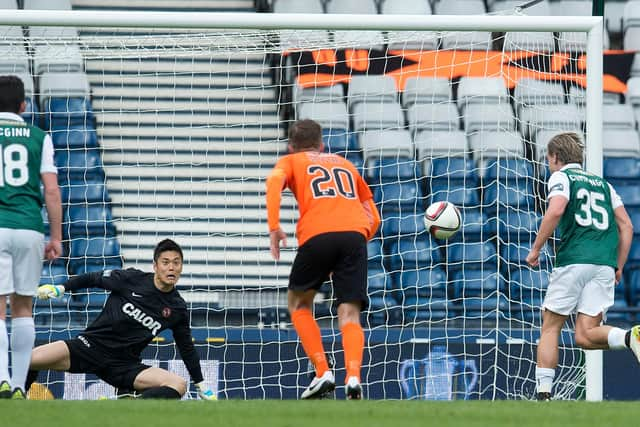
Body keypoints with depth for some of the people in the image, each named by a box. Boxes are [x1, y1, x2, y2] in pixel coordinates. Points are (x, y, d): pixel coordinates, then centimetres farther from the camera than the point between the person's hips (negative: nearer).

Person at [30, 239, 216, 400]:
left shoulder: (178, 308, 4)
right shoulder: (132, 279, -4)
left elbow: (186, 348, 17)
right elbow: (93, 279, 7)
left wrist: (201, 385, 19)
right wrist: (60, 288, -4)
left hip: (124, 365, 3)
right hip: (92, 345, -3)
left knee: (179, 385, -23)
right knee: (29, 359, -25)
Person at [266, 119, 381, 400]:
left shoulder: (290, 161, 23)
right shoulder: (345, 164, 33)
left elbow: (274, 181, -2)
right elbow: (374, 218, 30)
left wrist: (274, 227, -6)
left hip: (317, 236, -2)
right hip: (355, 234, 2)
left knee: (299, 304, 17)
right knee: (349, 314, -1)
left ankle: (323, 373, 4)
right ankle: (353, 377, -25)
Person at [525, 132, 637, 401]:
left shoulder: (561, 177, 6)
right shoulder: (603, 184, 25)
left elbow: (556, 210, -14)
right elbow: (626, 226, 19)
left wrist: (535, 249, -6)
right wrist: (619, 267, 22)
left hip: (573, 260, -5)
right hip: (605, 265, 5)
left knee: (550, 328, 6)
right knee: (585, 336, -1)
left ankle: (544, 394, -2)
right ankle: (630, 337, -30)